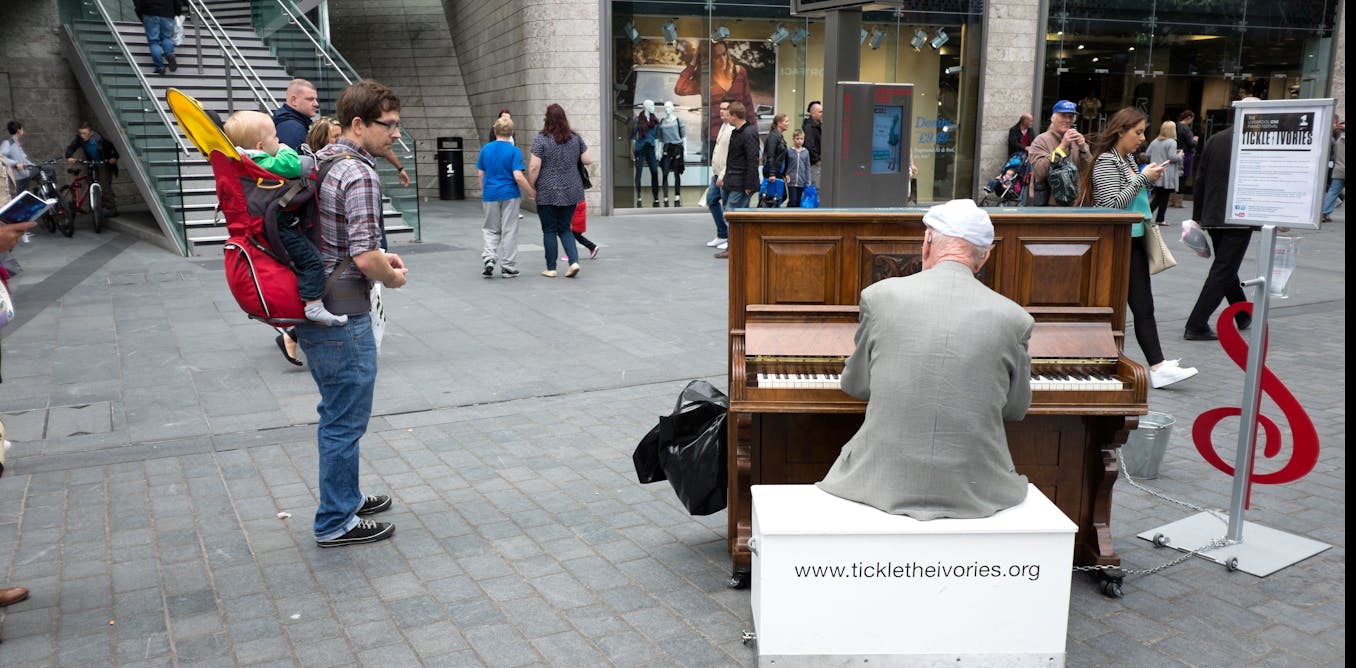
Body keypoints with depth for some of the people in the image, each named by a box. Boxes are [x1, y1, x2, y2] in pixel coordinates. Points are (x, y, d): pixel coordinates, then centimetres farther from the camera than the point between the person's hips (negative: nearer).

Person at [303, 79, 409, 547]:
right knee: (345, 421, 3)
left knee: (337, 414, 22)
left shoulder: (316, 161, 11)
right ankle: (336, 522, 15)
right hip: (342, 316, -10)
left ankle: (345, 496, 37)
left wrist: (379, 256, 13)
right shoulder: (359, 175, -20)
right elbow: (364, 258, -26)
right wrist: (392, 277, -6)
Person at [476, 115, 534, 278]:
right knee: (509, 231, 6)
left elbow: (480, 174, 8)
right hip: (510, 195, -3)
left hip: (490, 195, 3)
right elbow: (518, 176, -17)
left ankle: (489, 258, -3)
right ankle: (508, 268, 11)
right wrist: (531, 192, -6)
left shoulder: (485, 149, 2)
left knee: (490, 229, 16)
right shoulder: (514, 151, -10)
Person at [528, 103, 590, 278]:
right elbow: (588, 160, 7)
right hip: (571, 193, 4)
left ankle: (551, 268, 11)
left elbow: (534, 167, -13)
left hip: (547, 194, -4)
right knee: (565, 228, 15)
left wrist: (530, 187, -2)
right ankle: (574, 261, -2)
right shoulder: (576, 138, 2)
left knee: (549, 231, 6)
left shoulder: (540, 139, -9)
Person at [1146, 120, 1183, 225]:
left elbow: (1147, 155, 9)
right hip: (1167, 176, -6)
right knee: (1164, 197, 2)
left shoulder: (1155, 142, 8)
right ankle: (1159, 219, 3)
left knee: (1157, 197, 15)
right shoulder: (1172, 142, -11)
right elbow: (1172, 157, -17)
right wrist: (1180, 155, 1)